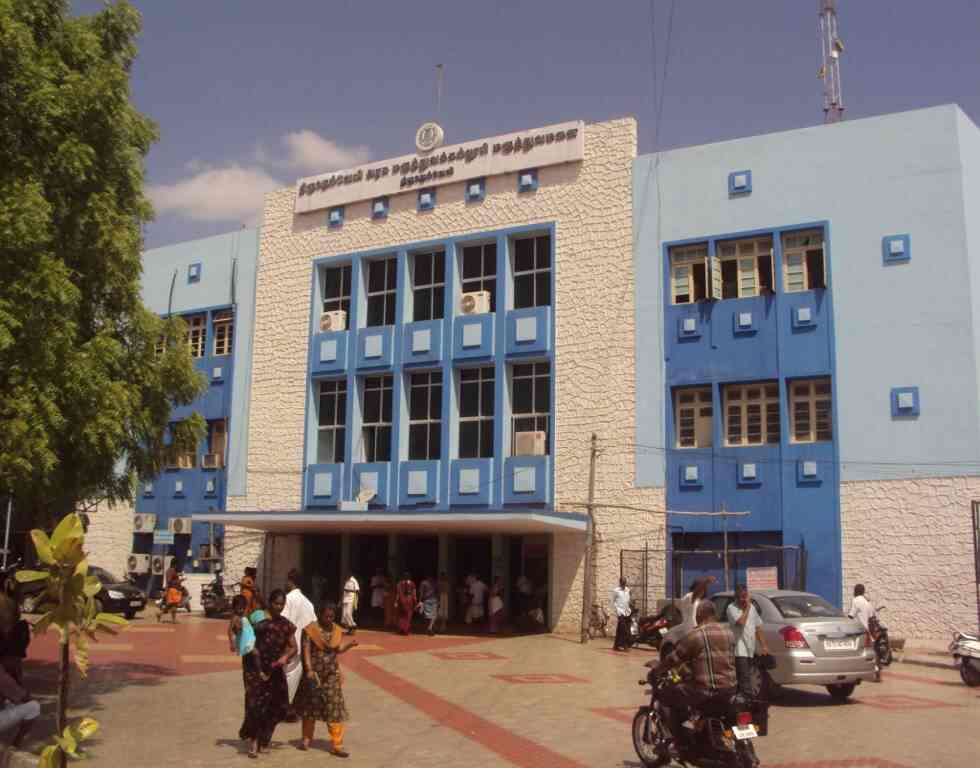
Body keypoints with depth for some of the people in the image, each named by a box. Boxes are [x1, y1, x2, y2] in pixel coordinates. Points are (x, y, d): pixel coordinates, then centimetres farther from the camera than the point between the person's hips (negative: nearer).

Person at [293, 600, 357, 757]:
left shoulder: (337, 630, 4)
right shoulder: (310, 630, -10)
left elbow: (337, 651, 11)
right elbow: (306, 651, -14)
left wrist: (349, 645, -6)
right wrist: (309, 670, -23)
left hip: (332, 675, 3)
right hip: (314, 674, -3)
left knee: (335, 708, -2)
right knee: (311, 706, 12)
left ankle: (336, 745, 1)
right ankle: (306, 738, 31)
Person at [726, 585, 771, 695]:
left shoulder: (752, 607, 13)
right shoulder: (732, 608, -8)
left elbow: (758, 628, 16)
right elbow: (740, 622, -24)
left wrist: (764, 646, 10)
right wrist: (747, 608, -13)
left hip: (750, 650, 7)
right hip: (740, 651, -7)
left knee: (743, 679, 14)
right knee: (745, 680, -12)